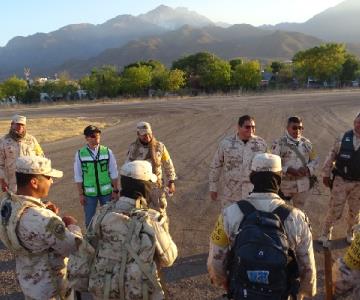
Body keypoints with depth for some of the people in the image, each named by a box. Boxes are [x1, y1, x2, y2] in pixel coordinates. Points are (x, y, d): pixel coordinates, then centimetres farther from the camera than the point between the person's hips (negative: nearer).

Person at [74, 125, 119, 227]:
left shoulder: (107, 152, -6)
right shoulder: (80, 154, -8)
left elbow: (114, 173, 0)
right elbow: (78, 176, -2)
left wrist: (115, 191, 1)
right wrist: (81, 194, -2)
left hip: (106, 192, 1)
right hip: (89, 193, 0)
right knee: (90, 220, 13)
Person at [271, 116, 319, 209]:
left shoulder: (306, 143, 5)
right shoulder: (279, 143, -10)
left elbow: (315, 159, 10)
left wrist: (307, 168, -10)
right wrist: (287, 170, -24)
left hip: (303, 186, 4)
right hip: (284, 186, -4)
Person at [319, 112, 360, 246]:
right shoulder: (343, 138, -7)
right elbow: (331, 156, 0)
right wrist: (326, 175, 2)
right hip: (341, 181, -1)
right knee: (334, 209, 5)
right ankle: (326, 233, 24)